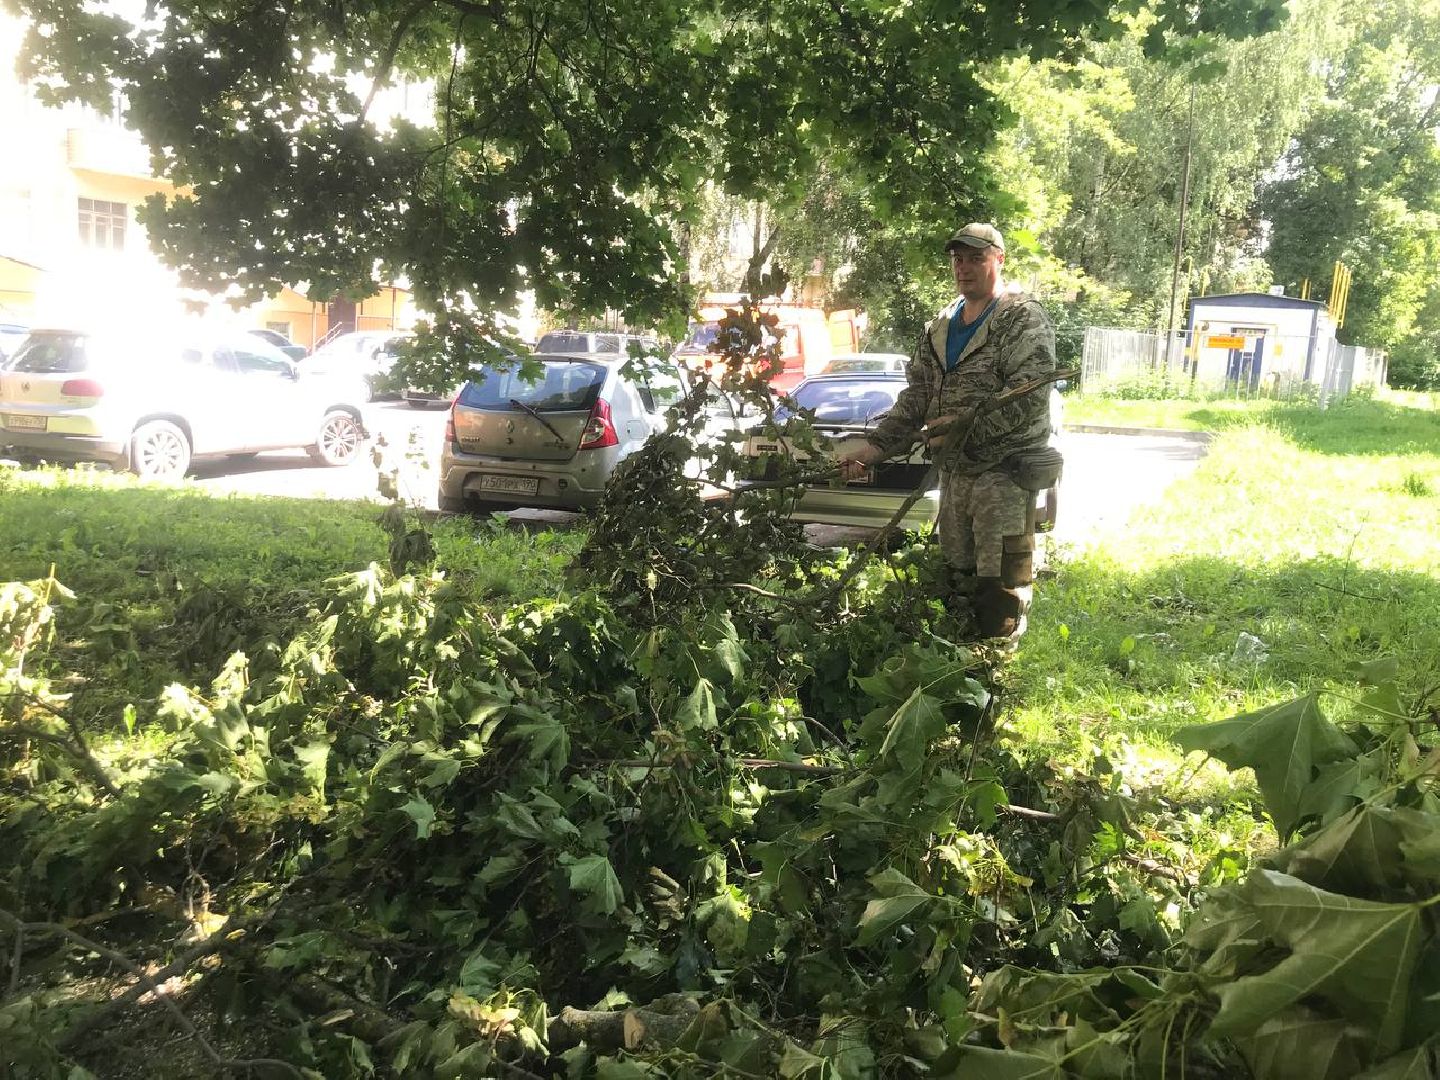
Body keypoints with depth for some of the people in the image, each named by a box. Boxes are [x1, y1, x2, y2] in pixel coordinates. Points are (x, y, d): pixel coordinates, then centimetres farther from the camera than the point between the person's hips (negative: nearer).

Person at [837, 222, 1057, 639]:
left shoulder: (1023, 319, -8)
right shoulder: (940, 327, 15)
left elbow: (1030, 397, -18)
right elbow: (916, 394, 13)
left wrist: (965, 426, -21)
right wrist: (875, 446, 1)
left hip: (1004, 472, -7)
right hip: (953, 470, 8)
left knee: (1000, 593, -5)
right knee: (957, 579, 15)